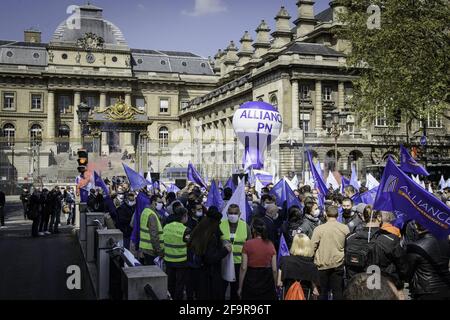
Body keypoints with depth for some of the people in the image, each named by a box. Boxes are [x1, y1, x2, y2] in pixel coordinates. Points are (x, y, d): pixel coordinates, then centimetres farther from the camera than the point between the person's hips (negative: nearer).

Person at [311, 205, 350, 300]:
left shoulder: (319, 229, -10)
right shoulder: (345, 228, -3)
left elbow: (312, 247, -9)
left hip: (322, 264, -1)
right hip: (338, 264, 2)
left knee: (322, 292, 10)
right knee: (338, 291, 8)